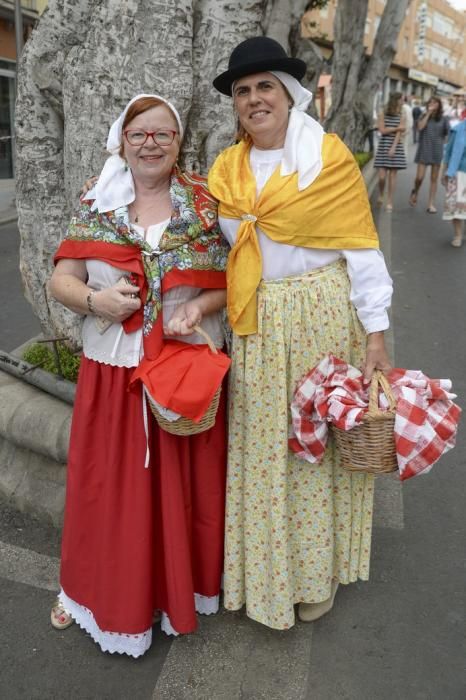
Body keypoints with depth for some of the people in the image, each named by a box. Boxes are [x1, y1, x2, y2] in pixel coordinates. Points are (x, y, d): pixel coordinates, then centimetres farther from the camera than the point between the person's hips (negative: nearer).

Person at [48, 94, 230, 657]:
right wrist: (94, 300, -18)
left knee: (185, 480, 12)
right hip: (114, 370, 1)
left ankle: (183, 581, 37)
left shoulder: (206, 203, 0)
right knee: (111, 484, 11)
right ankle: (104, 588, 36)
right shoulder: (95, 206, 2)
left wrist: (204, 304, -17)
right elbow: (60, 281, 2)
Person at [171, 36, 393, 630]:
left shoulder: (329, 157, -6)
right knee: (262, 448, 12)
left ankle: (317, 567, 33)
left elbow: (361, 246, -7)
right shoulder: (224, 170, 7)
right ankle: (268, 570, 35)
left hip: (324, 321, -3)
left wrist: (375, 331, -10)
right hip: (255, 330, 4)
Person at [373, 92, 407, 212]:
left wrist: (393, 148, -17)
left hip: (396, 147, 1)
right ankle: (380, 195, 23)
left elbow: (400, 133, -4)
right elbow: (382, 130, -7)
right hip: (383, 146, -1)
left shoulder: (401, 117, 5)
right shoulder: (383, 115, 2)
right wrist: (397, 128, -5)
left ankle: (390, 202, 6)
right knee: (382, 176, -7)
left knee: (392, 175, 1)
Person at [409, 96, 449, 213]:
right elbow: (420, 127, -15)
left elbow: (448, 134, 9)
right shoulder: (423, 117, 5)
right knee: (419, 177, -7)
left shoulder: (443, 119, 3)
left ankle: (431, 204, 9)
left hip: (437, 151, 0)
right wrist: (428, 113, -12)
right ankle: (415, 192, 26)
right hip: (424, 150, 0)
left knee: (434, 179, 4)